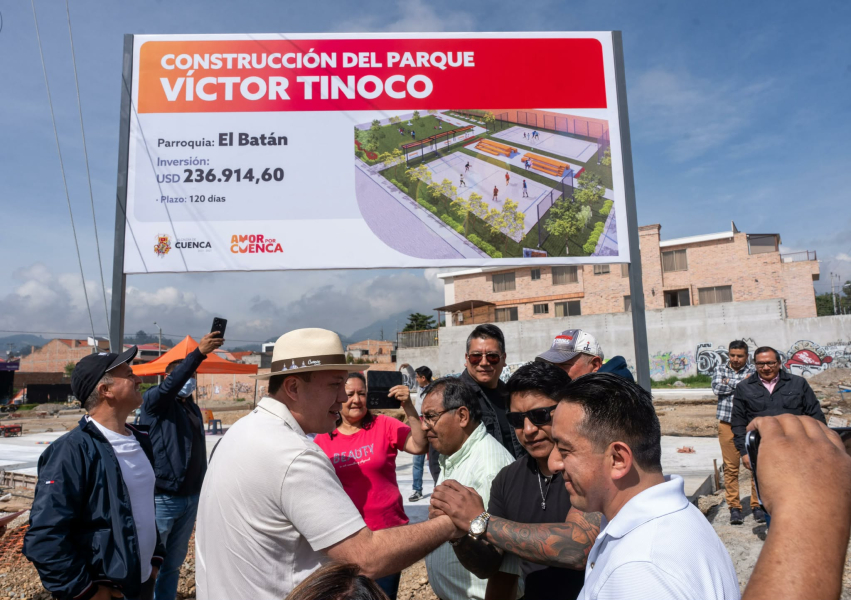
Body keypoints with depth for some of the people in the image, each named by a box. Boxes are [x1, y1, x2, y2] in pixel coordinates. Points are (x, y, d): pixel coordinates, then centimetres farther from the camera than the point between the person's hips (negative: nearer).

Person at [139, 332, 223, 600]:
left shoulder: (194, 408, 13)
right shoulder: (155, 402, -6)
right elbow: (171, 384, -28)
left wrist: (203, 487, 15)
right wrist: (199, 353, -41)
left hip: (191, 498, 7)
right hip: (162, 498, -7)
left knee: (173, 563, 16)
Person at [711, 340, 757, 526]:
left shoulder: (753, 371, 5)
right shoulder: (720, 369, 11)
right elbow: (717, 388, -7)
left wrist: (730, 383, -11)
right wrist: (742, 382, -6)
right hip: (727, 424, 1)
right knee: (730, 467, 3)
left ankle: (757, 505, 14)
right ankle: (734, 507, 11)